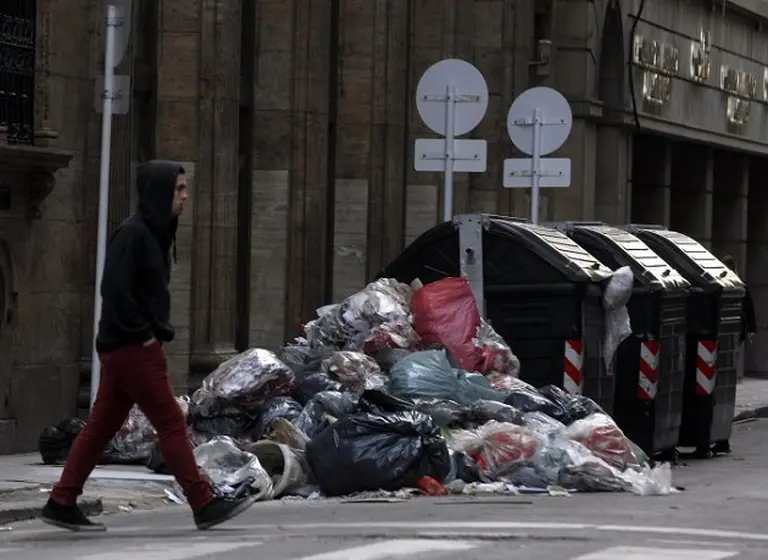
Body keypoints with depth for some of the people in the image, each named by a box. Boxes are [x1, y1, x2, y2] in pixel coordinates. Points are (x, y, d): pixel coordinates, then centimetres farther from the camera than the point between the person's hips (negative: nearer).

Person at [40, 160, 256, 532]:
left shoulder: (154, 233, 15)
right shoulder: (132, 233, -15)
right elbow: (114, 289, -22)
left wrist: (158, 329, 12)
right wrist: (143, 332, -17)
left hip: (123, 348, 10)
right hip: (133, 348, -10)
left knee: (102, 427, 10)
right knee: (171, 424, -5)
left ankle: (62, 504, 12)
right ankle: (205, 505, -1)